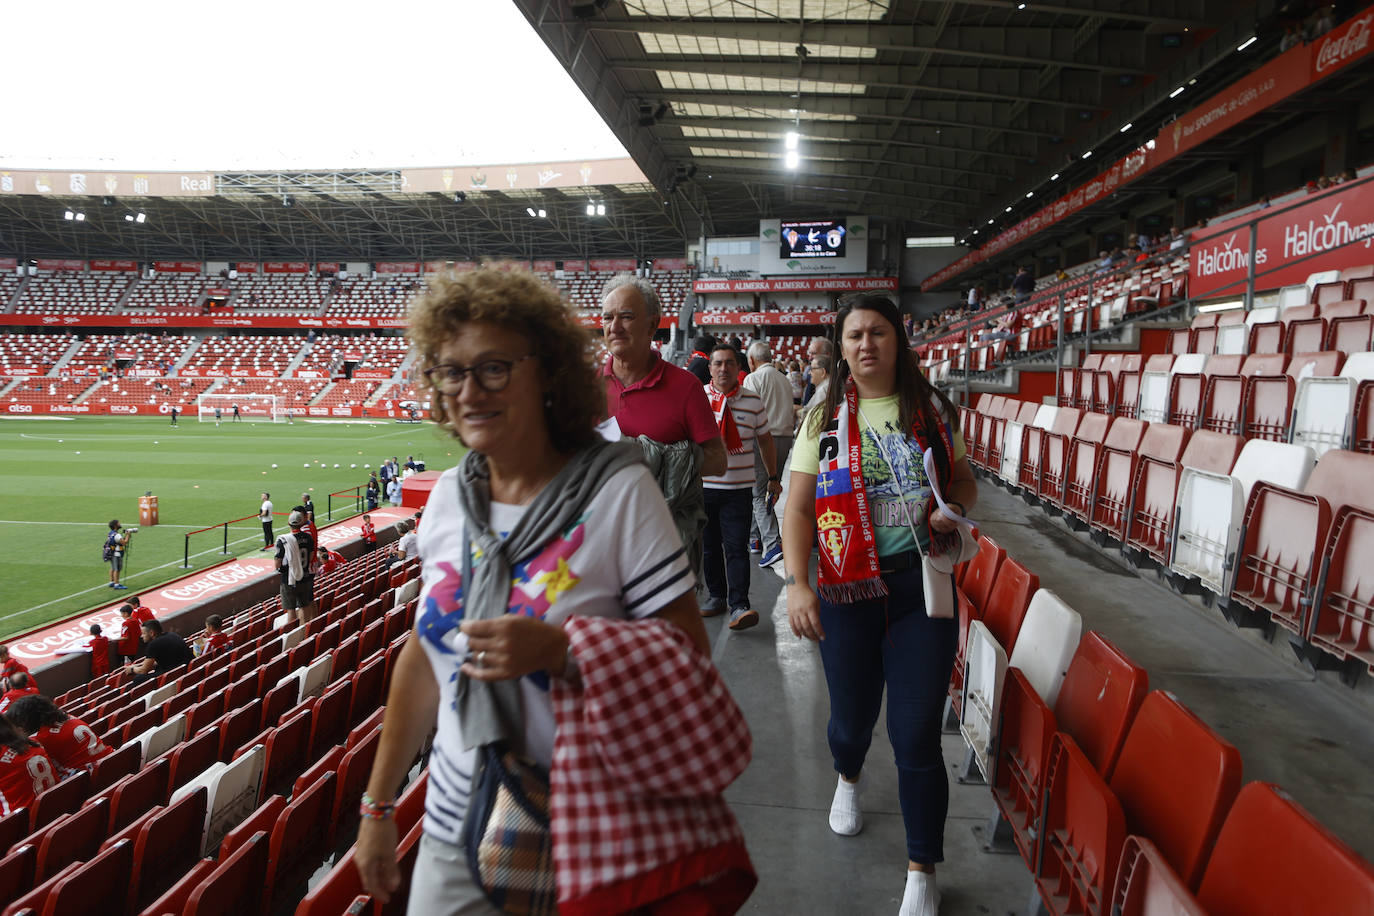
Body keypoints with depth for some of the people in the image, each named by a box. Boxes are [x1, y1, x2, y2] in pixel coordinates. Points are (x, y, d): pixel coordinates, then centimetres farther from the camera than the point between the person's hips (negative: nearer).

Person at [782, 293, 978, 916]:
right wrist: (797, 584, -14)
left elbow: (964, 478, 17)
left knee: (917, 736, 1)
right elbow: (798, 509, -3)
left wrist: (957, 508, -7)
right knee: (852, 718, 15)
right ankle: (847, 779, 54)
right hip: (848, 590, 0)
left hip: (923, 586, 0)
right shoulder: (824, 418, 0)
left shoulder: (931, 409, 4)